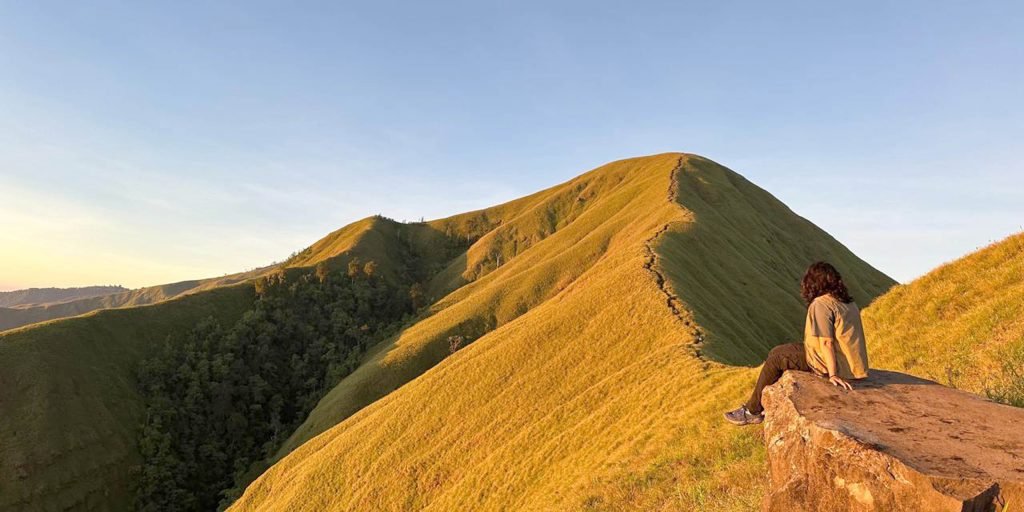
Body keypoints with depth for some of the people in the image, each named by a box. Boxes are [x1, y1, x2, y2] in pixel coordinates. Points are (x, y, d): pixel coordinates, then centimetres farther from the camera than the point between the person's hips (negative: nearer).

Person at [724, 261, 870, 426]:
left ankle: (753, 411, 13)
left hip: (828, 363, -9)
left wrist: (832, 374, -18)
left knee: (775, 358, 3)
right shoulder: (850, 303, 9)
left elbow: (827, 343, -21)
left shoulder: (821, 304, -16)